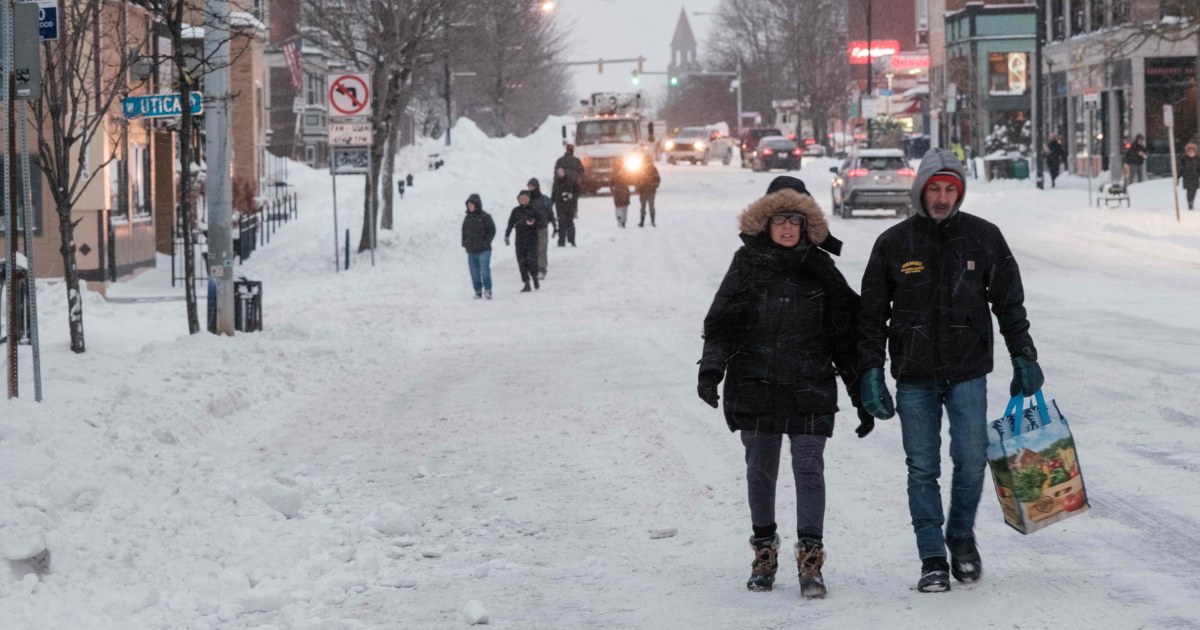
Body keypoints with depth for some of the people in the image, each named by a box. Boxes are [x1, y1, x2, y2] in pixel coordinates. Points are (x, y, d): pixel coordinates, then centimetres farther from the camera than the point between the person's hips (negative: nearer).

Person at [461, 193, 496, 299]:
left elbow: (492, 230, -1)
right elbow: (464, 231, 22)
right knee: (474, 273, 5)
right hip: (471, 251, 5)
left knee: (485, 270, -13)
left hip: (484, 250, -5)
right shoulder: (467, 218, 12)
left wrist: (487, 242, -10)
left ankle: (488, 290, -6)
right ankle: (478, 292, 12)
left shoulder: (485, 217, -3)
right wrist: (464, 243, 9)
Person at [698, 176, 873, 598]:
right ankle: (764, 551, 23)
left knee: (809, 468, -7)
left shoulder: (820, 270, 5)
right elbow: (721, 323, 0)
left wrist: (862, 395, 8)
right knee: (761, 470, 9)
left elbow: (846, 336, 8)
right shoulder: (747, 266, 4)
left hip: (810, 389, -1)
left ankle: (810, 558, -3)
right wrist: (711, 369, -16)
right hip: (755, 385, 1)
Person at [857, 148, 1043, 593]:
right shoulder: (893, 243, 0)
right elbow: (872, 313, 5)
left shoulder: (984, 237, 2)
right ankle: (932, 561, 9)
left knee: (971, 462, -5)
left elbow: (1009, 302, 10)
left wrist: (1023, 357, 6)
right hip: (914, 377, 0)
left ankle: (961, 536, 21)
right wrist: (871, 371, -1)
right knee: (922, 470, 1)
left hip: (968, 373, 0)